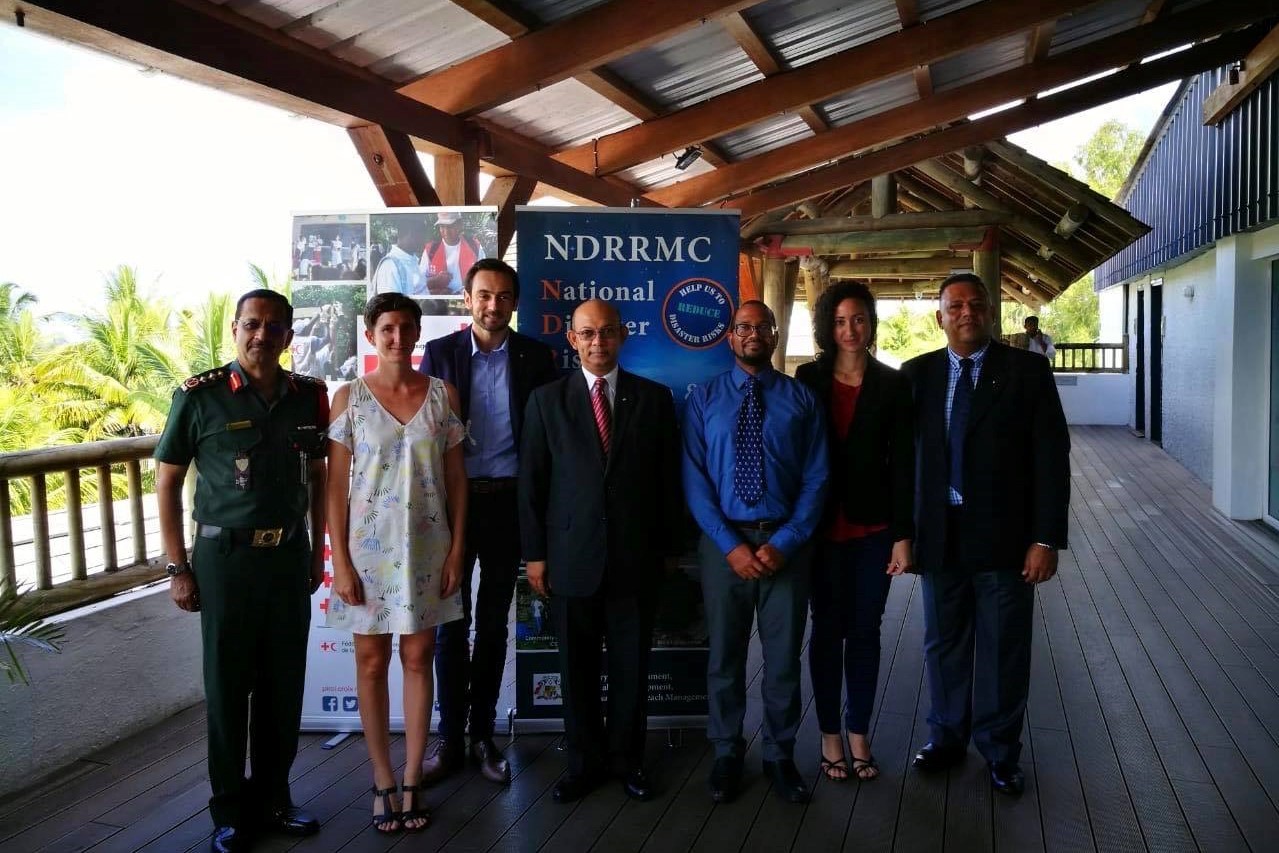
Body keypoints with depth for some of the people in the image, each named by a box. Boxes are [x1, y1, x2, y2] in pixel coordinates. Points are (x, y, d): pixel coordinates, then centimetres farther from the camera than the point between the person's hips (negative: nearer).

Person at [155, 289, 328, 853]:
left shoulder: (309, 396, 2)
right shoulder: (200, 396, -8)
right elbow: (167, 481, -3)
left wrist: (317, 550, 10)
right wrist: (179, 568, -6)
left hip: (290, 556, 3)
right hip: (225, 556, -3)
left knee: (284, 682, 11)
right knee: (227, 684, 8)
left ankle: (273, 796, 28)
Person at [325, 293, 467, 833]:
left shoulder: (442, 394, 1)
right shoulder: (349, 398, -3)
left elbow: (456, 478, 3)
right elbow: (336, 485, -4)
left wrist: (457, 549, -2)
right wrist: (340, 560, -8)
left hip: (427, 546, 1)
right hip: (369, 546, -1)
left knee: (418, 659, 8)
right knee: (372, 662, 7)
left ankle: (412, 780, 20)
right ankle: (382, 779, 21)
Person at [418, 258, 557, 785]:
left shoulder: (535, 356, 2)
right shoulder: (440, 352, 1)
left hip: (508, 501, 1)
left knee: (494, 623, 11)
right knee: (450, 622, 6)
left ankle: (482, 735, 23)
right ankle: (450, 738, 18)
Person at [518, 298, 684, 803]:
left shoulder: (654, 398, 4)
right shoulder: (547, 400, 3)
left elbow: (669, 478, 6)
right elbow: (531, 482, 2)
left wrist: (670, 548, 4)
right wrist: (534, 553, -1)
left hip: (636, 557, 1)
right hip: (571, 558, 0)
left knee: (632, 665, 10)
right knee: (577, 667, 9)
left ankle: (626, 759, 27)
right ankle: (583, 763, 25)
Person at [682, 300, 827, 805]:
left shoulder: (802, 400, 4)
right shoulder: (704, 399, 3)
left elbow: (815, 480, 0)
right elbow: (695, 479, -3)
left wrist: (784, 543, -12)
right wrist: (731, 545, -12)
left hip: (785, 543, 0)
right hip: (723, 541, 0)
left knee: (784, 657, 9)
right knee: (724, 655, 11)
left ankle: (780, 755, 27)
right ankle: (727, 754, 28)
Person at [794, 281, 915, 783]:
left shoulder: (892, 385, 0)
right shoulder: (808, 379, 0)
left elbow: (902, 462, -2)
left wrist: (903, 535, -6)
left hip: (874, 526, 0)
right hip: (823, 525, 0)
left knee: (865, 629, 9)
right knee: (828, 628, 8)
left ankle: (859, 734, 22)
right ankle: (830, 735, 20)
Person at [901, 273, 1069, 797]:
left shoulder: (1027, 371, -3)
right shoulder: (917, 374, 4)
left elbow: (1051, 458, -6)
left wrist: (1047, 538, -11)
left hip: (1005, 536, -2)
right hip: (940, 534, 2)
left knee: (1003, 650, 8)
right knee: (944, 643, 15)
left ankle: (1000, 752, 26)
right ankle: (947, 737, 33)